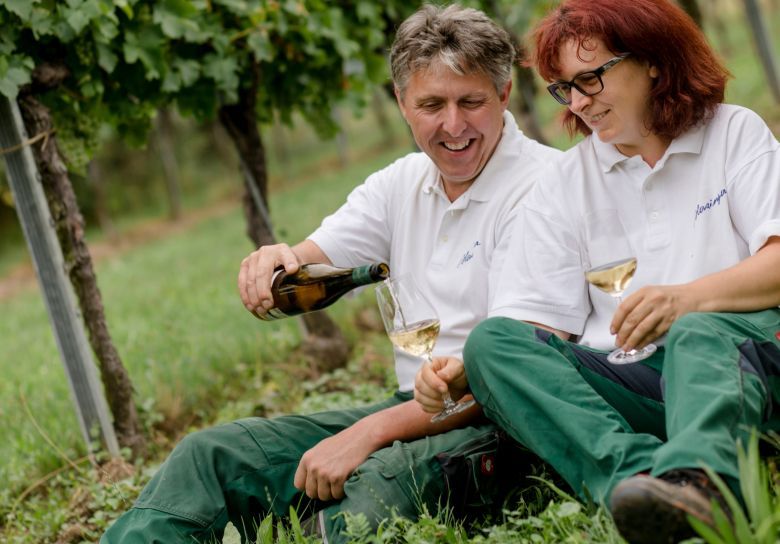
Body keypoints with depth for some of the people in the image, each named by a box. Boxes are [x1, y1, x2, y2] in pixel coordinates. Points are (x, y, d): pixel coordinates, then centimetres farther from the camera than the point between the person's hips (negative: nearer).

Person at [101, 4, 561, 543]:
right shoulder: (404, 183, 11)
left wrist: (371, 432, -26)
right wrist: (274, 264, -20)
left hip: (499, 423, -7)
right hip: (414, 408, 7)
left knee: (375, 483, -38)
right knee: (211, 454, -4)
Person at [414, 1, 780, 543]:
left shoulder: (736, 133, 12)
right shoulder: (563, 185, 18)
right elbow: (538, 317, 9)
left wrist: (689, 298, -21)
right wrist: (463, 372, -12)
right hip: (625, 386, 3)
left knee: (701, 335, -36)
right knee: (492, 341, -22)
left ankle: (693, 477, -65)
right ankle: (635, 469, -47)